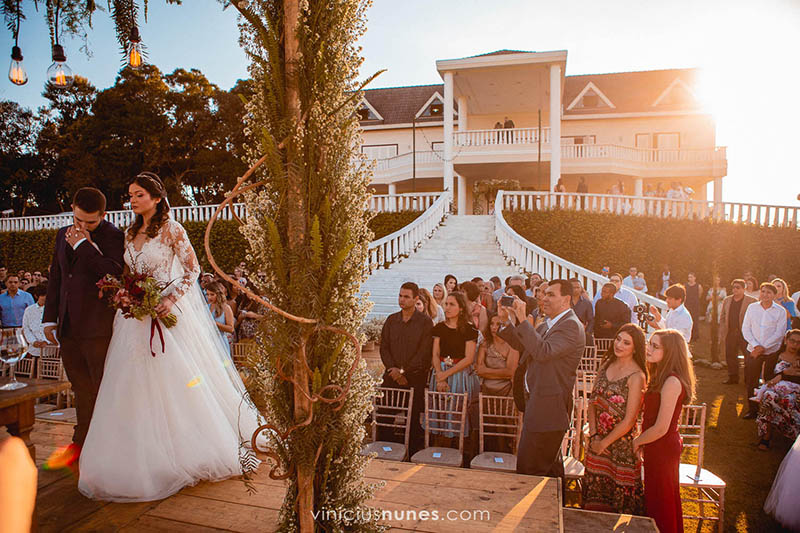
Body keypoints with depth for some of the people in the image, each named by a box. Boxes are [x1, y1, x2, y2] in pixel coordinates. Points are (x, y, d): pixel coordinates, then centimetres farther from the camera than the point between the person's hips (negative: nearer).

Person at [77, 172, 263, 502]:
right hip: (136, 316, 6)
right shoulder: (130, 234, 12)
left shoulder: (172, 230, -6)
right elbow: (128, 274, 19)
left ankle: (186, 454, 17)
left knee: (175, 381, 0)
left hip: (167, 312, -6)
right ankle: (145, 459, 21)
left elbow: (193, 269, -7)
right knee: (137, 385, 7)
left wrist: (171, 299, -17)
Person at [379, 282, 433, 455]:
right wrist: (393, 369, -6)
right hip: (391, 376, 4)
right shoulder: (391, 320, 11)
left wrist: (404, 371, -11)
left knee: (414, 420, -2)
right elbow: (384, 348, 9)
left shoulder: (425, 322, -2)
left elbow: (424, 352, -8)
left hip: (415, 378, -4)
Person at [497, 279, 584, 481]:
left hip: (548, 408, -10)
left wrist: (523, 320, -30)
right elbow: (522, 345, 16)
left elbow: (543, 351, -30)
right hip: (538, 401, 10)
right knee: (550, 463, 24)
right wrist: (507, 321, 3)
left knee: (528, 468, -5)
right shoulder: (548, 324, 14)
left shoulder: (571, 325, -16)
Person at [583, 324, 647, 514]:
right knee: (595, 486, 17)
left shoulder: (636, 376, -16)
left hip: (621, 443, -6)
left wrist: (604, 443, -9)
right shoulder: (606, 364, 2)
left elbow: (628, 421, -16)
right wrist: (593, 435, -4)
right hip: (598, 439, 6)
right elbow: (593, 401, 5)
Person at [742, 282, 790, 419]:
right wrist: (755, 345, -11)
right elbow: (745, 328, 2)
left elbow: (779, 333, -8)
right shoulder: (752, 308, 3)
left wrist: (763, 347, -14)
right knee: (750, 381, 3)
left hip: (772, 351, -2)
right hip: (753, 351, 2)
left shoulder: (780, 311, -3)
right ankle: (752, 409, 16)